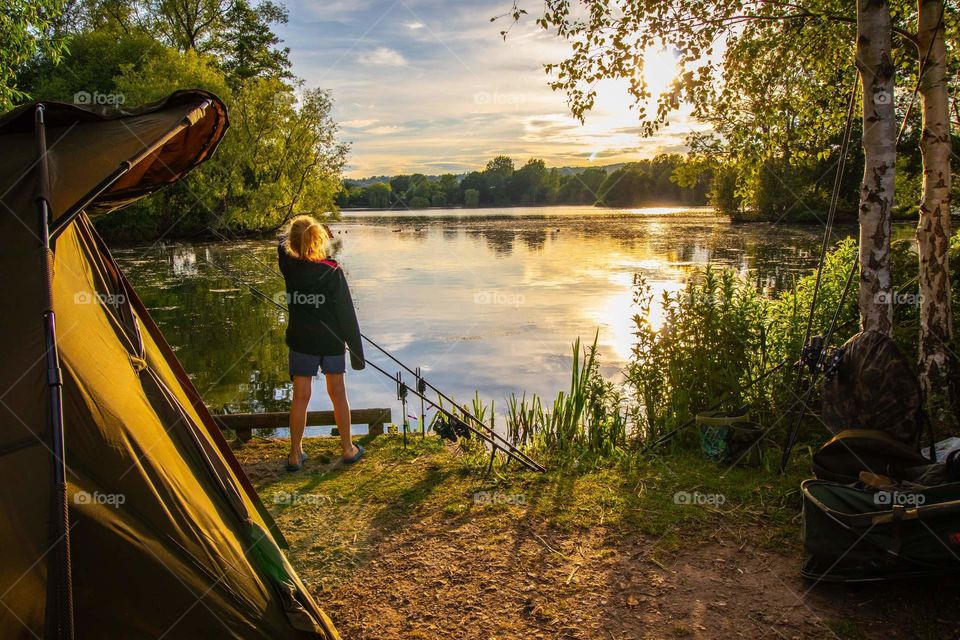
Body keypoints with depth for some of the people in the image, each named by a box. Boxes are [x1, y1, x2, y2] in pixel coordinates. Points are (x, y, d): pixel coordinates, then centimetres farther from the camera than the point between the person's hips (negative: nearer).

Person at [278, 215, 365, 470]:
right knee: (338, 393, 12)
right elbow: (347, 313, -11)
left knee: (300, 397, 9)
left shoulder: (289, 267, -8)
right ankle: (348, 449, 24)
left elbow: (282, 244, 18)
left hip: (301, 342, 1)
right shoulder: (332, 272, -14)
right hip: (332, 342, -1)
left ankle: (295, 454, 16)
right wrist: (357, 351, -6)